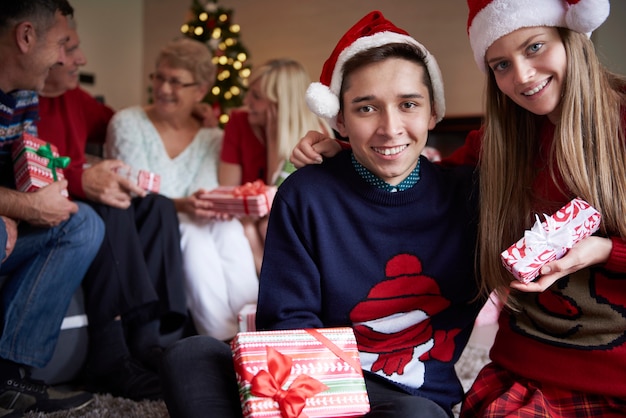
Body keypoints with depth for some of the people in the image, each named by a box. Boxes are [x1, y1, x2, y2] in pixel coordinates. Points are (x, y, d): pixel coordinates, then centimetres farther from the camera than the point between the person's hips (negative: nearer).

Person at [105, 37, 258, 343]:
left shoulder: (212, 138, 7)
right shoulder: (128, 123, -3)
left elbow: (203, 195, -2)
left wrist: (213, 204, -27)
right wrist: (179, 205, -30)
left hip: (191, 224, 3)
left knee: (229, 228, -29)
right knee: (193, 235, -33)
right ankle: (223, 339, -34)